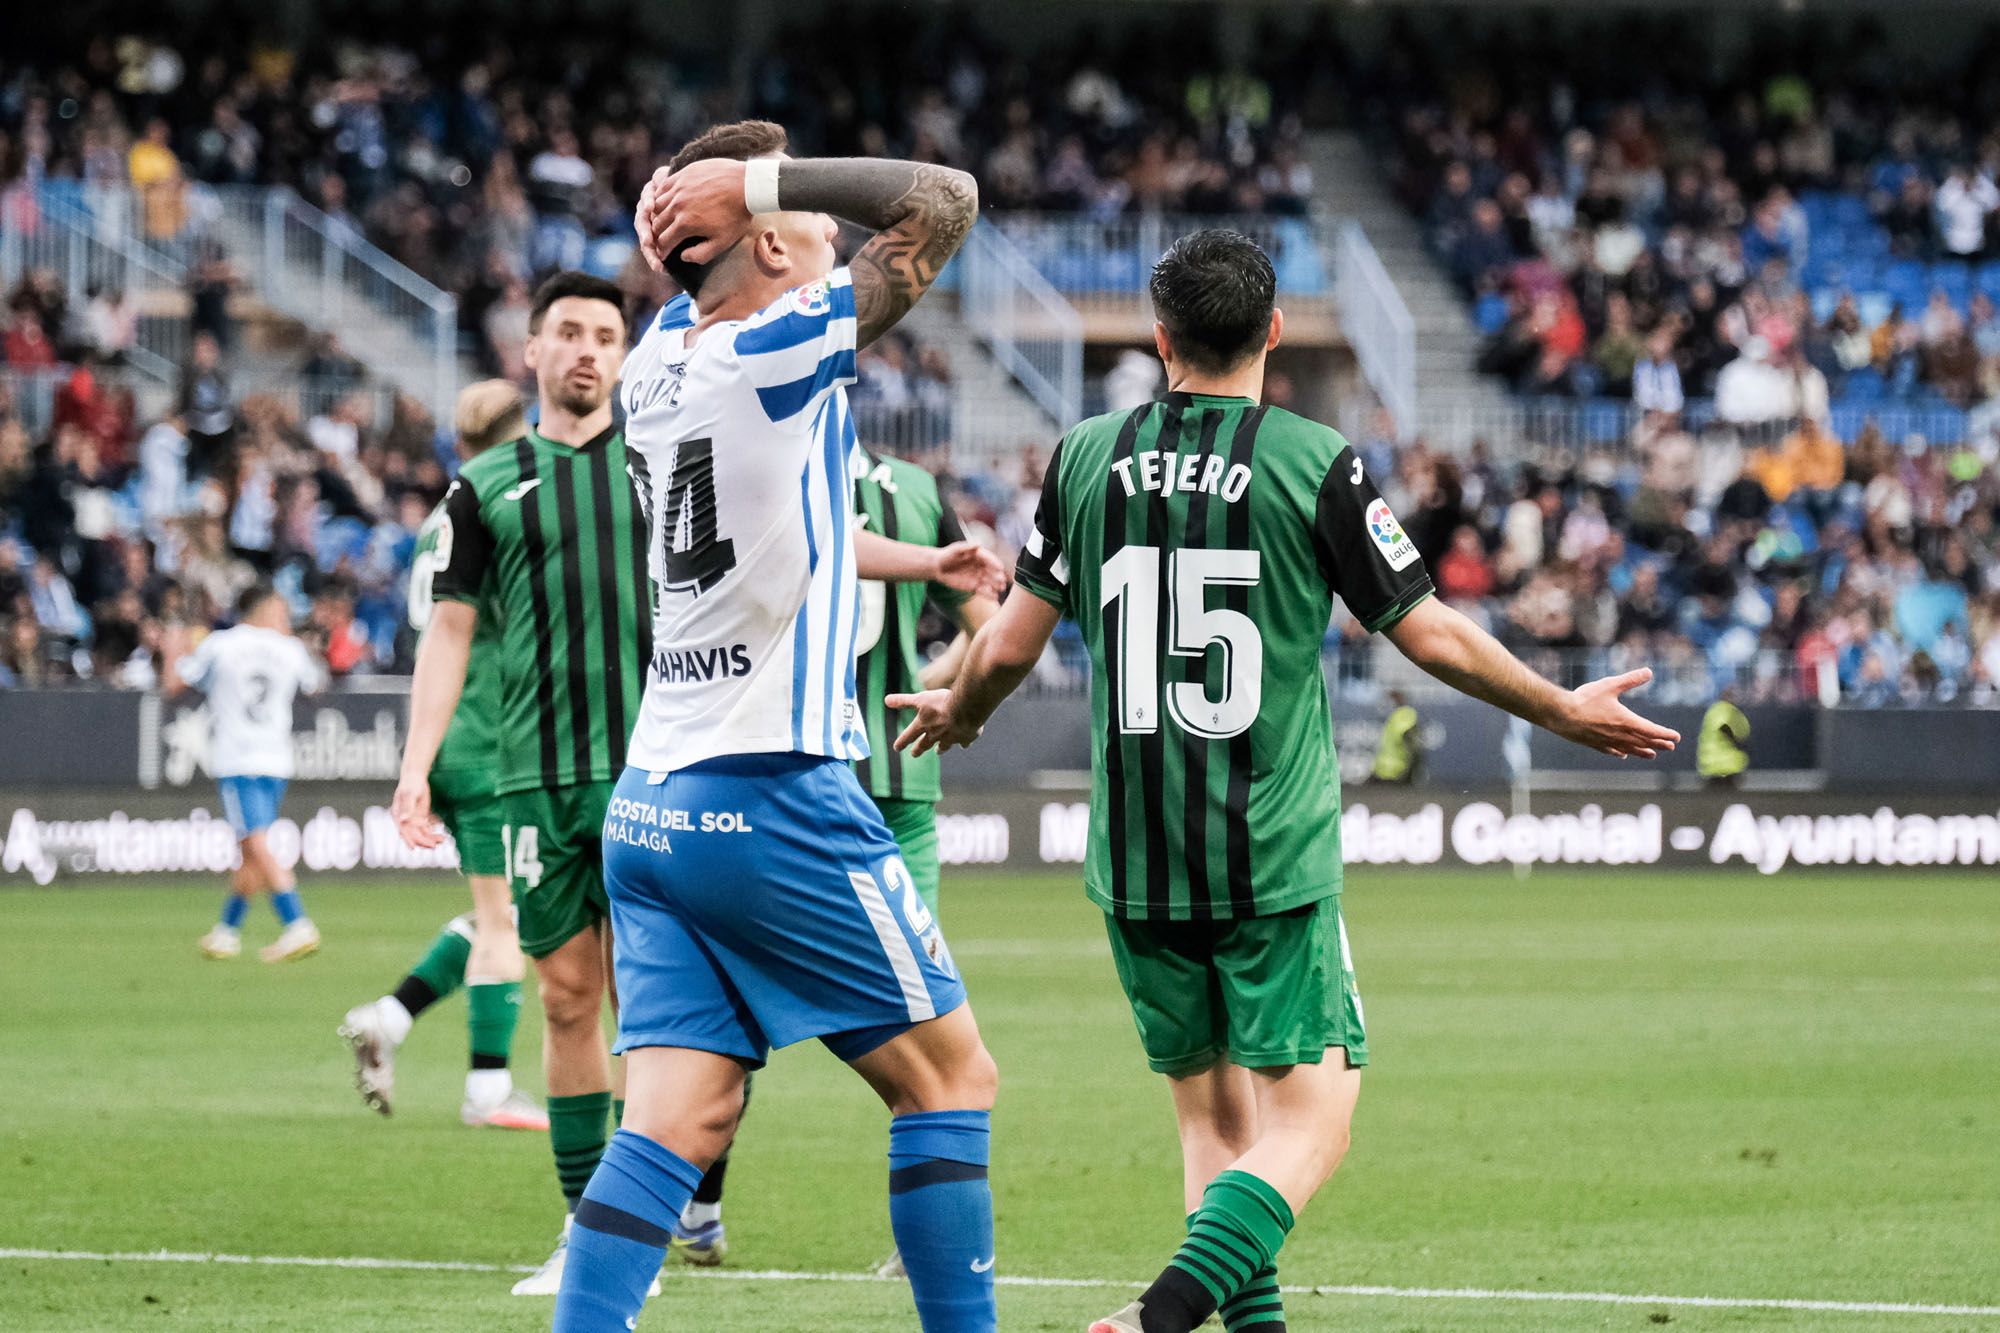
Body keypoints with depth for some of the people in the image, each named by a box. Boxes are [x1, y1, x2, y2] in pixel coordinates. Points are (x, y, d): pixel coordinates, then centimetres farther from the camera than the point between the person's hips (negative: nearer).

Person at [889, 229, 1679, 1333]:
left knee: (1210, 1112, 16)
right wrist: (1565, 711, 13)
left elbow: (1011, 642, 8)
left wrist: (957, 712, 30)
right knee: (1310, 1120, -3)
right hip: (1275, 860, -4)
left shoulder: (1087, 456, 2)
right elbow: (1432, 637, -3)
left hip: (1135, 859, 4)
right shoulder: (1317, 464, -7)